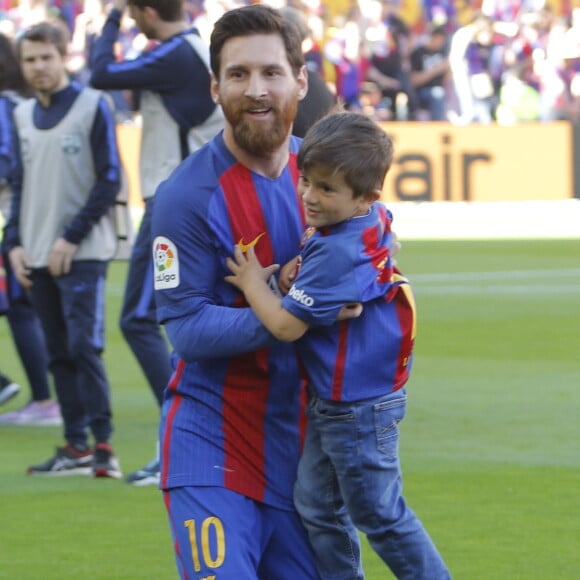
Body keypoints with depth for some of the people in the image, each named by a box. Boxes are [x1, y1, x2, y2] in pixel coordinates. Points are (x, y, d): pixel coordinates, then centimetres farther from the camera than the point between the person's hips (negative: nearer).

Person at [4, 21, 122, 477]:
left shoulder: (93, 106, -2)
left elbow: (108, 180, -6)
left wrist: (71, 238, -11)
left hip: (83, 254, -5)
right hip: (37, 258, 5)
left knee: (84, 346, -13)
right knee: (59, 353, 5)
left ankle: (103, 444, -12)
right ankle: (76, 445, 9)